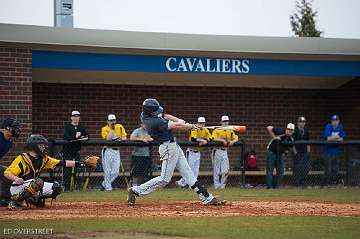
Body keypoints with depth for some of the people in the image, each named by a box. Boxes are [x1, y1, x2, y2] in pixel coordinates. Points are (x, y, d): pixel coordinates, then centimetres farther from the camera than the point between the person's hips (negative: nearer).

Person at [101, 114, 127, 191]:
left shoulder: (120, 127, 6)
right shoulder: (105, 129, -4)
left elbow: (124, 138, 7)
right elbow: (108, 139, -19)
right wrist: (112, 129, -15)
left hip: (116, 151, 4)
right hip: (107, 151, -4)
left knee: (115, 172, 0)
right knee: (107, 171, -6)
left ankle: (104, 184, 17)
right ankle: (108, 187, 4)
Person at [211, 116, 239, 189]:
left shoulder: (230, 131, 14)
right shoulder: (217, 130, -2)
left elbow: (236, 138, 6)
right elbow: (214, 138, -18)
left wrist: (232, 141, -14)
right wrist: (222, 140, -26)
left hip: (225, 152, 4)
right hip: (217, 151, -4)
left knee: (225, 171, -3)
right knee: (216, 170, -1)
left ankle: (222, 185, 9)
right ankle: (216, 186, 5)